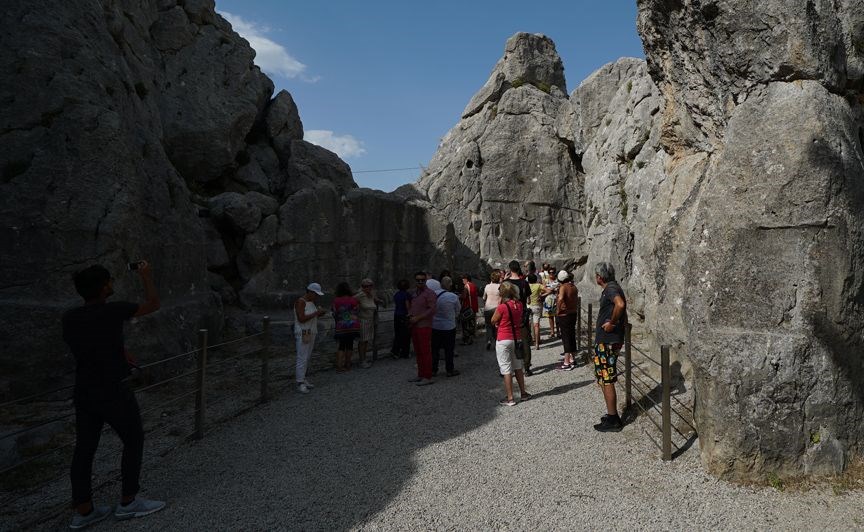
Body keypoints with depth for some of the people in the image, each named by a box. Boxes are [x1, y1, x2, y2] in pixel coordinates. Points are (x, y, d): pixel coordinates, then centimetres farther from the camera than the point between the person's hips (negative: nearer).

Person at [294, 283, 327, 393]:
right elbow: (301, 319, -24)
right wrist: (316, 312, -23)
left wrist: (320, 313, 0)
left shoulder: (311, 301, 10)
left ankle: (302, 378, 20)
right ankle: (300, 384, -3)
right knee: (302, 358, -7)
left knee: (307, 357, 12)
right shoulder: (300, 301, -17)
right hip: (303, 334, -9)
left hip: (311, 333, 9)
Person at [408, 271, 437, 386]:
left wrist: (417, 318, -16)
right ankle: (420, 375, 22)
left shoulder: (429, 293, -8)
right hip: (414, 326, 8)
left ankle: (427, 377, -1)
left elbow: (432, 310, -16)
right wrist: (409, 315, 6)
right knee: (418, 352, 13)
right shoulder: (414, 294, 18)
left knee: (425, 352, -5)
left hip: (424, 326, -8)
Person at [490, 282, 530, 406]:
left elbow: (493, 321, -5)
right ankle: (523, 393, 29)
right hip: (517, 339, 6)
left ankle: (510, 398, 5)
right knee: (518, 367, 20)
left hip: (504, 341, -6)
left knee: (506, 370, 1)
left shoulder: (502, 306, -19)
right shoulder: (519, 304, -1)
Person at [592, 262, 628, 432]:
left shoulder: (611, 288, -16)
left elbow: (620, 304, -38)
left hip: (607, 342, -11)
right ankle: (612, 416, 26)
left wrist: (611, 323, -26)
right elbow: (622, 309, 25)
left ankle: (613, 420, 6)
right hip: (605, 341, 11)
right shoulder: (612, 288, 16)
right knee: (605, 380, 17)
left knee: (607, 381, -3)